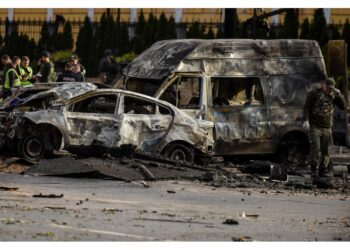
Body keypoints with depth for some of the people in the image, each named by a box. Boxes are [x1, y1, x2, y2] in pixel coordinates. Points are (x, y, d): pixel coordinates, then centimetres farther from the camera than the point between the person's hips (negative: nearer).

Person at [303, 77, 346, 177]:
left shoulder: (333, 95, 13)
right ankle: (313, 169, -13)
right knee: (315, 146, -15)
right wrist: (306, 120, -18)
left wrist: (339, 95, -4)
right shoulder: (314, 94, -1)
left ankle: (323, 170, 8)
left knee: (325, 149, 3)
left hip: (327, 127, 5)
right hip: (315, 126, -4)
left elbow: (343, 106, 10)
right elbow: (306, 107, -5)